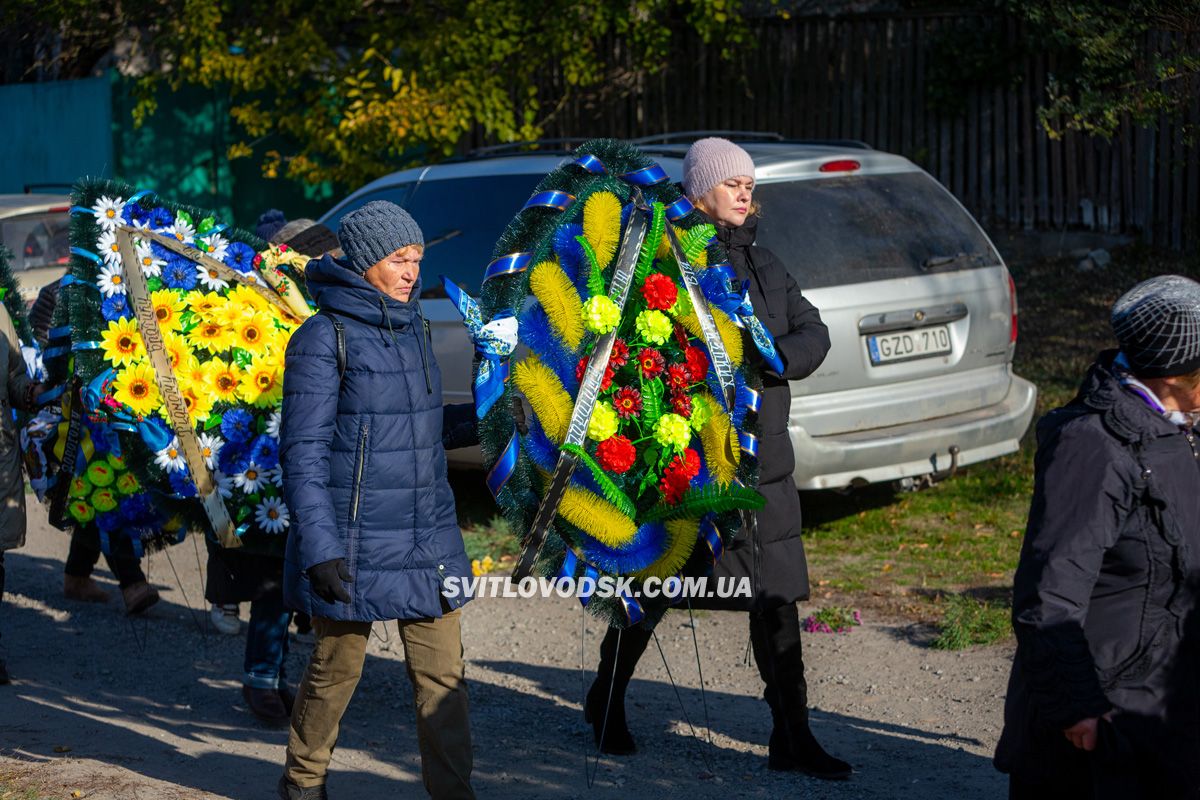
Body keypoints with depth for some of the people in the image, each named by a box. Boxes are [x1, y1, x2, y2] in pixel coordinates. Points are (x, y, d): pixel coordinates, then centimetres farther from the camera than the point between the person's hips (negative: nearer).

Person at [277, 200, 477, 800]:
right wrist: (319, 545, -18)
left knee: (442, 673, 1)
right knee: (336, 668, 7)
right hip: (355, 542, -6)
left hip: (428, 540, 6)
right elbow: (303, 452, -13)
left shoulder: (410, 328, 11)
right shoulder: (323, 338, -11)